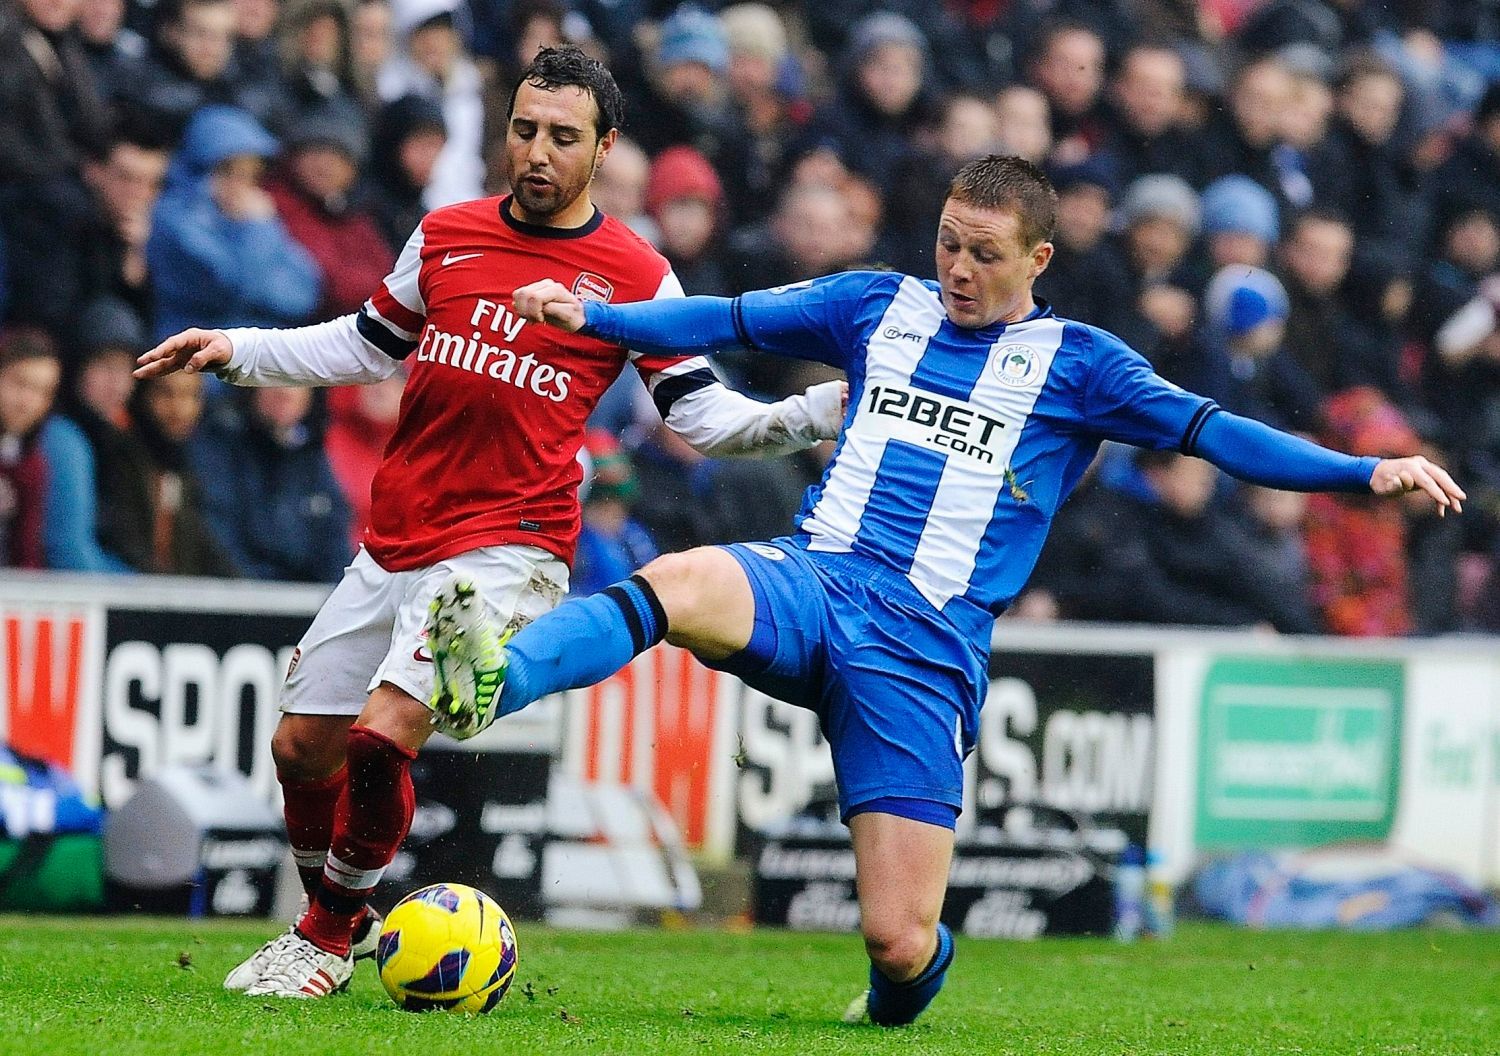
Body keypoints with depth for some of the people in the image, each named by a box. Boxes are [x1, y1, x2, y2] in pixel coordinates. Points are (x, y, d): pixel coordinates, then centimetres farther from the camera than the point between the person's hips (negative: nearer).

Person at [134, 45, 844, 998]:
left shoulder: (635, 274, -2)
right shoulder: (446, 236, 9)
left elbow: (702, 413, 2)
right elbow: (366, 346, 23)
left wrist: (824, 413, -11)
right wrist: (235, 350, 15)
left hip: (507, 549, -5)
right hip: (390, 548, 5)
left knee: (383, 734, -20)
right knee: (302, 747, 7)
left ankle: (328, 938, 3)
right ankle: (339, 914, 35)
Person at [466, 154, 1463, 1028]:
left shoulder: (1074, 364, 9)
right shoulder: (883, 306, 16)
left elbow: (1209, 429, 2)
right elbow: (726, 320, 18)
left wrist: (1368, 471, -10)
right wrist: (590, 314, 6)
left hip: (927, 643, -2)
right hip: (809, 581, 2)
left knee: (898, 945, -10)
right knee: (679, 584, -36)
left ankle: (903, 986, 26)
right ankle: (493, 682, -56)